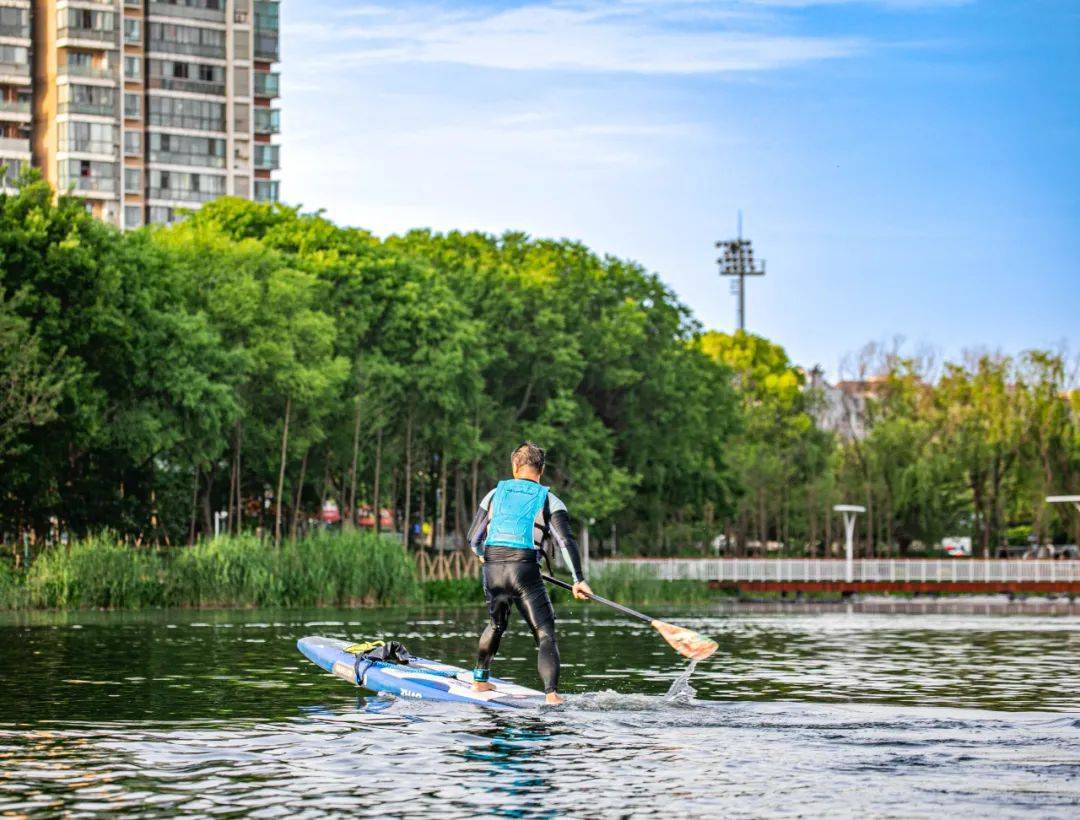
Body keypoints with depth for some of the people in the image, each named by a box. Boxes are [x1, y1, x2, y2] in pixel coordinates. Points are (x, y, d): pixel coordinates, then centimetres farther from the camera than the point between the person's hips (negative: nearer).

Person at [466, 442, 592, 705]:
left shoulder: (495, 494, 16)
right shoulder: (549, 500, 7)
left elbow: (474, 539, 21)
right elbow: (566, 541, -6)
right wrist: (578, 580, -8)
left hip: (492, 571, 4)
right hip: (525, 571, -4)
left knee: (496, 624, 29)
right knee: (545, 634, -3)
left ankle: (479, 680, 41)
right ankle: (551, 693, -21)